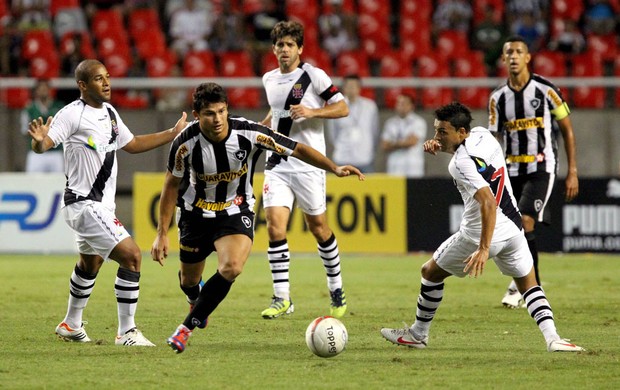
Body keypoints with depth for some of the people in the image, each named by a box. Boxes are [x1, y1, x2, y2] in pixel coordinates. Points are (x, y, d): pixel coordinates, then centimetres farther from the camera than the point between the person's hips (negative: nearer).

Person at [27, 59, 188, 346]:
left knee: (90, 263, 26)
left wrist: (173, 134, 23)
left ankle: (71, 325, 44)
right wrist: (39, 141, -47)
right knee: (131, 256, -17)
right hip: (84, 203, -10)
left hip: (101, 204, 10)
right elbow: (42, 146, -24)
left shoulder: (109, 113, 9)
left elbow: (132, 144, 23)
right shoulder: (73, 115, -17)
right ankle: (126, 332, -12)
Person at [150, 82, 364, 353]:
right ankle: (197, 300, 54)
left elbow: (297, 149, -15)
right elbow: (172, 185, -6)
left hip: (236, 212, -1)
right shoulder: (186, 143, -21)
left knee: (231, 268, -28)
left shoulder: (248, 133, -23)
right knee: (189, 280, 13)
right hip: (196, 214, 1)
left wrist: (334, 168, -25)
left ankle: (187, 326, -14)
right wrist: (162, 233, -7)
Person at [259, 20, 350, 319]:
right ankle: (282, 298, -9)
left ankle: (336, 290, 23)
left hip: (308, 163, -4)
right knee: (275, 226, -11)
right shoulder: (269, 79, 11)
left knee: (318, 227, 5)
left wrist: (312, 112, -19)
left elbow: (342, 108, -6)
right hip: (277, 165, 4)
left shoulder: (313, 76, -6)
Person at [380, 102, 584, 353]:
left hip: (479, 234, -7)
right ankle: (552, 338, -4)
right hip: (513, 227, 7)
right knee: (528, 284, 18)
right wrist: (440, 147, 8)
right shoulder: (482, 134, 2)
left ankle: (417, 334, 28)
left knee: (431, 272, 15)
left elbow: (488, 202, -31)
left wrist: (484, 249, -35)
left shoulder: (462, 163, -22)